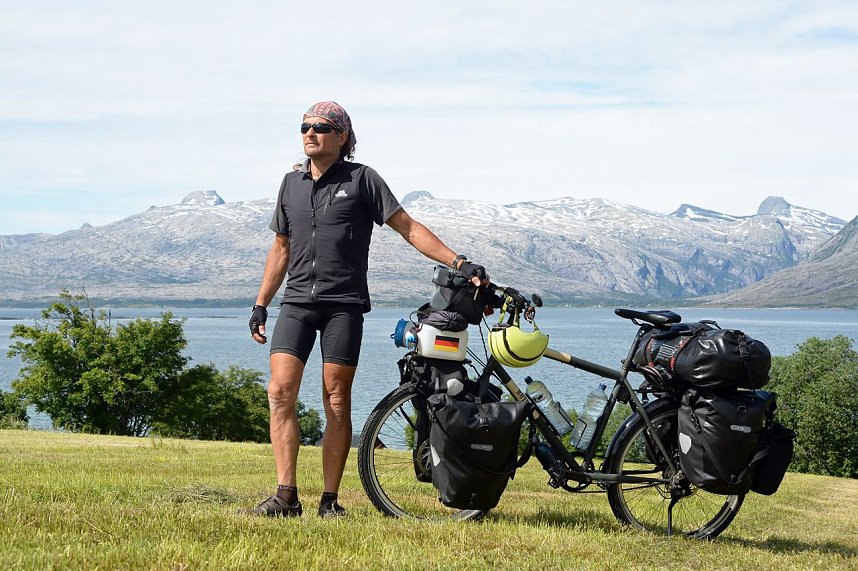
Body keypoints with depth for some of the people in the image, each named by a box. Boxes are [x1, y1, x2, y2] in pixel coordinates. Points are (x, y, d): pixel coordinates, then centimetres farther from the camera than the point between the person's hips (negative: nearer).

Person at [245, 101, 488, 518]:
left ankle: (330, 500, 4)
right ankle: (286, 496, -9)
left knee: (337, 401, -3)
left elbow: (408, 227, 0)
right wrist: (260, 305, 19)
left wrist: (459, 263, -9)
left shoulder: (361, 179, 3)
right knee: (280, 391, -11)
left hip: (344, 304, -3)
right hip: (296, 301, 4)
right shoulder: (292, 183, 16)